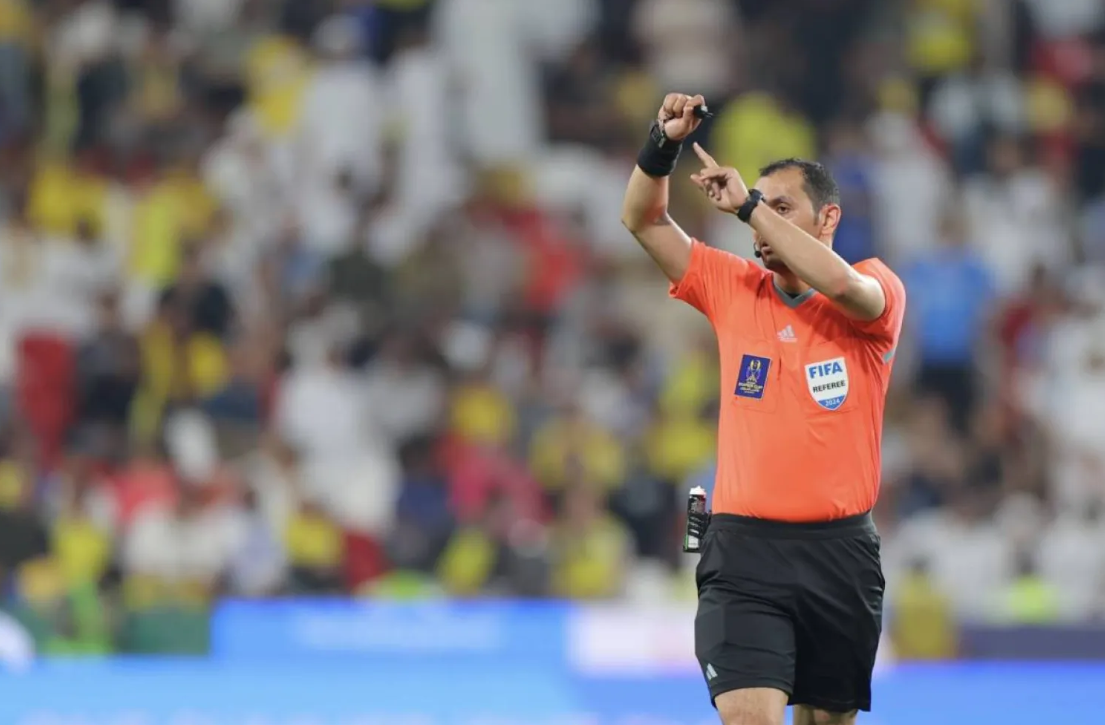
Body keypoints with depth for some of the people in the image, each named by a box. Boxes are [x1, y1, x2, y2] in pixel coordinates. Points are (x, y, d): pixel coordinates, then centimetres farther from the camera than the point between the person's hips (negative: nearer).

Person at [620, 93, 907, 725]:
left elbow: (840, 283, -23)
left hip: (839, 551, 0)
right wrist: (664, 145, -12)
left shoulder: (877, 290, 0)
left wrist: (749, 202, -20)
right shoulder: (734, 288, 8)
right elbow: (643, 220, 5)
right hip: (744, 548, 0)